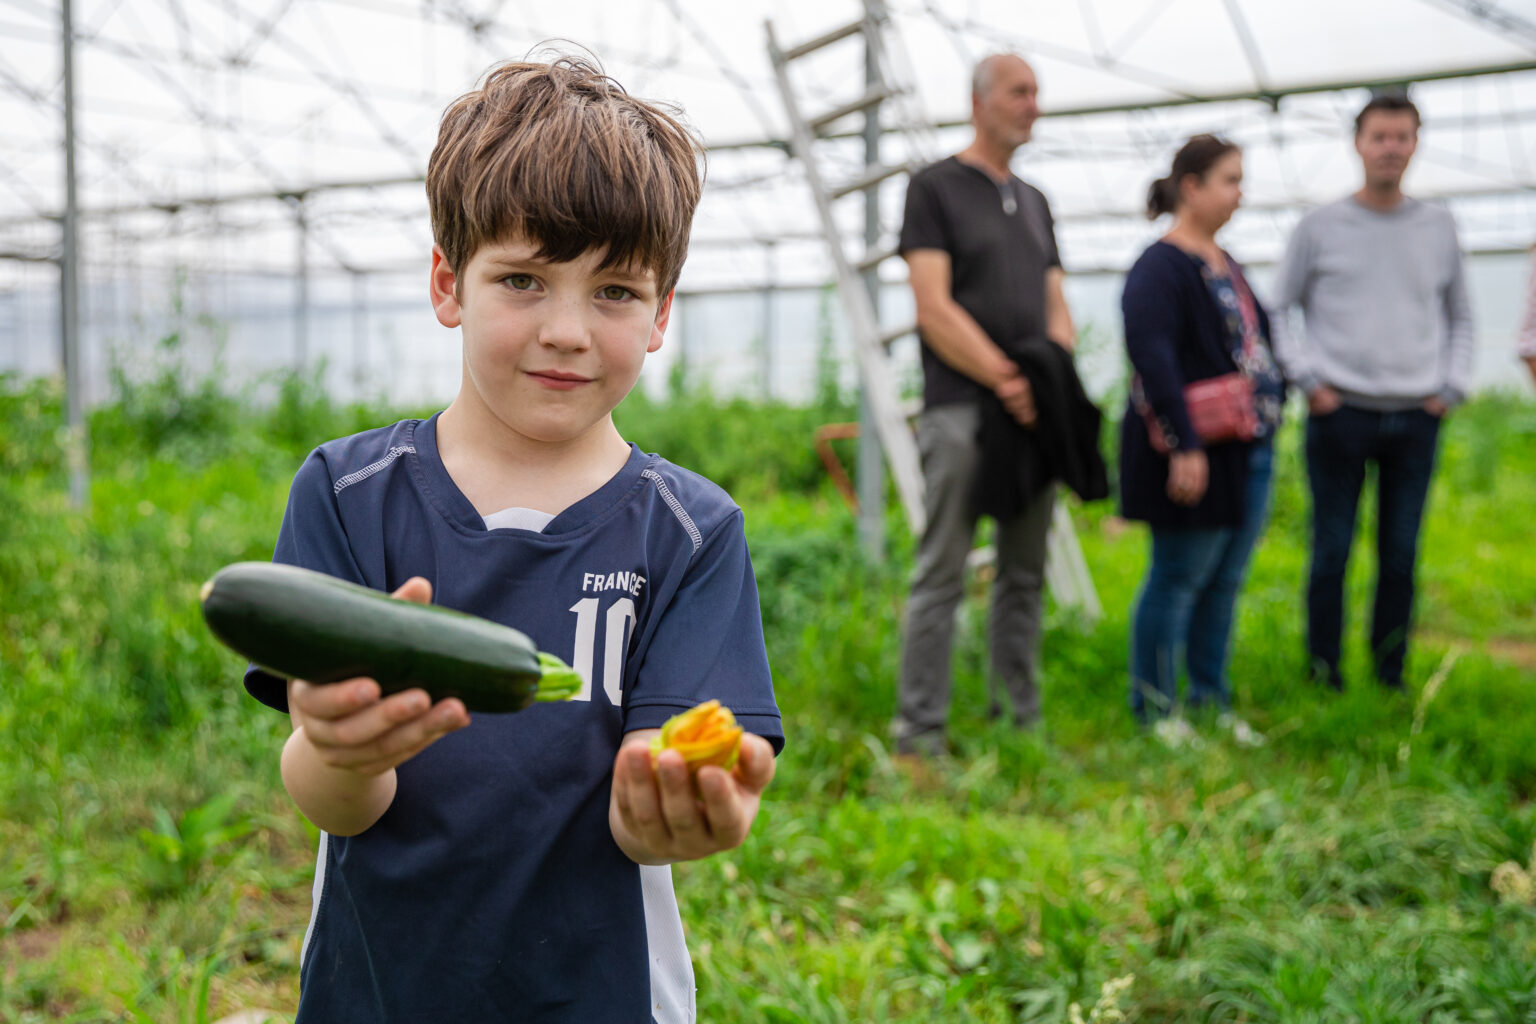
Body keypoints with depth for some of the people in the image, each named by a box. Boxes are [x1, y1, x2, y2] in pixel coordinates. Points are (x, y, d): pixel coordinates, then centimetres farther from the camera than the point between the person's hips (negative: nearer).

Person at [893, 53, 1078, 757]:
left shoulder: (1034, 203, 21)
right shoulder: (935, 188, 1)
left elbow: (1055, 308, 18)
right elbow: (933, 309, -9)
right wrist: (1004, 378, -16)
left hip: (1031, 411, 7)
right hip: (961, 409, -6)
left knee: (1025, 573, 9)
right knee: (942, 575, -6)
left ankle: (1022, 720, 17)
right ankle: (919, 735, -1)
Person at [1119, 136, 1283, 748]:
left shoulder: (1222, 263, 16)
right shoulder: (1160, 267, -14)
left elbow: (1258, 338, 27)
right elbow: (1150, 354, -24)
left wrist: (1273, 399, 17)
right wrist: (1183, 445, -28)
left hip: (1247, 452, 9)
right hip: (1197, 456, -9)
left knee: (1225, 582, 14)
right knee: (1176, 580, 0)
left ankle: (1212, 701, 25)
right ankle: (1154, 709, 12)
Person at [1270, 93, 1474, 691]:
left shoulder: (1438, 228, 11)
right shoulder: (1320, 227, 3)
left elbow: (1460, 318, 21)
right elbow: (1278, 312, 7)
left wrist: (1452, 388, 8)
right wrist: (1308, 379, -4)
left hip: (1416, 418, 2)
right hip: (1341, 413, -2)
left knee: (1402, 554, 4)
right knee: (1332, 550, -2)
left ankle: (1391, 675, 16)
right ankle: (1323, 674, 9)